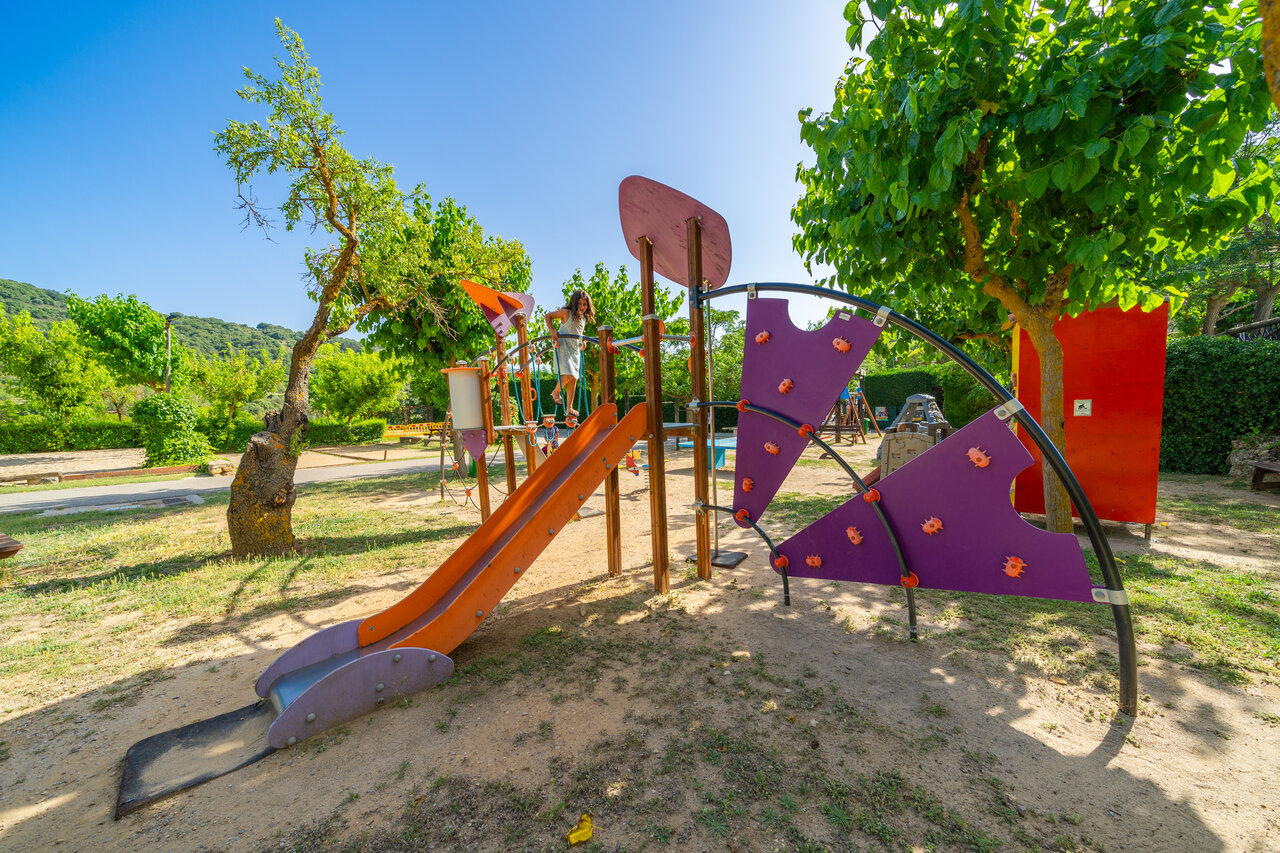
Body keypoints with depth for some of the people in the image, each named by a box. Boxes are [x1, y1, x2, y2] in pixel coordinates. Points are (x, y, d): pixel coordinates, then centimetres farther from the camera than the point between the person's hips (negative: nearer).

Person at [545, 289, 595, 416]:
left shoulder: (584, 318, 10)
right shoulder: (566, 313, -9)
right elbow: (548, 316, -3)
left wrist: (583, 342, 11)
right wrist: (552, 331, -16)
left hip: (575, 350, 7)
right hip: (563, 347, -7)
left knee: (574, 379, 4)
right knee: (568, 375, -21)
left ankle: (569, 408, 10)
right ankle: (556, 392, 8)